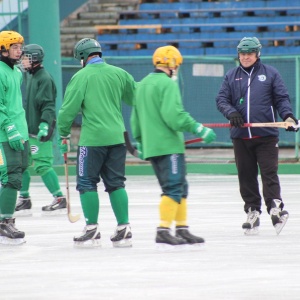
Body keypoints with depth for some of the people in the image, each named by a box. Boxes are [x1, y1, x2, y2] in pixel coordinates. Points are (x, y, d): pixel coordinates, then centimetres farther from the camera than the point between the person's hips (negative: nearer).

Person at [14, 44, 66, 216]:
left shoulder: (44, 78, -13)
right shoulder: (31, 77, 16)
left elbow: (48, 105, -20)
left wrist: (44, 125, -29)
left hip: (40, 131, -10)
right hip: (29, 129, 10)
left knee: (42, 165, -9)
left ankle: (60, 200, -3)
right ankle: (24, 201, 16)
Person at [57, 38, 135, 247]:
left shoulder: (81, 77, -7)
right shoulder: (119, 74, 7)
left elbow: (69, 108, -8)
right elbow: (137, 99, 16)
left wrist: (63, 134, 3)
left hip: (92, 138, -5)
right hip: (116, 137, 5)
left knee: (87, 183, 5)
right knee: (116, 183, 11)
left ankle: (92, 230, 3)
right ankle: (124, 229, 7)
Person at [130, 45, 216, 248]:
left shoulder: (143, 85, 17)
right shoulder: (168, 84, -11)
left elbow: (135, 117, 23)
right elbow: (174, 114, -22)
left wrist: (140, 141, 31)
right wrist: (199, 129, -18)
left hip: (151, 146, 9)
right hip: (168, 145, -9)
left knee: (180, 188, 15)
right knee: (174, 188, -9)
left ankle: (182, 229, 15)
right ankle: (163, 232, -17)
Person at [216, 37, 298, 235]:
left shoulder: (270, 74, 6)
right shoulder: (231, 76, 12)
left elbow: (282, 98, 5)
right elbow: (221, 100, 8)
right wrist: (231, 112, -12)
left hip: (266, 135, -3)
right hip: (241, 135, 3)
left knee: (269, 172, -10)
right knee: (246, 175, 4)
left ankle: (275, 208, -13)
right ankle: (252, 212, 10)